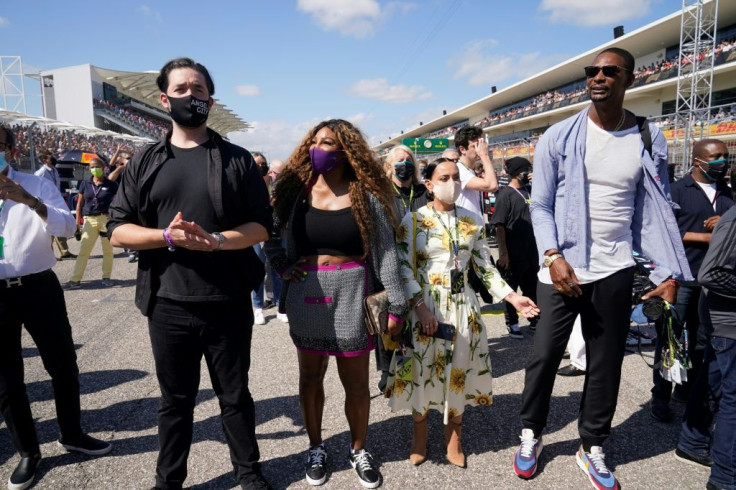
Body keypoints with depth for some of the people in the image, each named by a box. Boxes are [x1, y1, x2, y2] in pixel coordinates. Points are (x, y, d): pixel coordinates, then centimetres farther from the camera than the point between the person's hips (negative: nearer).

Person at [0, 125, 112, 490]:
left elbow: (67, 227, -11)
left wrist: (30, 200, -26)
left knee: (64, 366, 9)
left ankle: (72, 435, 31)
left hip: (39, 287, 0)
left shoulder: (38, 186, 2)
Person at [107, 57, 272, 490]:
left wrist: (216, 239, -20)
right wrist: (167, 235, -16)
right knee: (175, 401, 16)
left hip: (228, 303, -1)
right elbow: (118, 231, 2)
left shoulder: (237, 159, 1)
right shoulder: (145, 162, 6)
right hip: (168, 305, 2)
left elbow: (261, 226, -3)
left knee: (235, 396, 14)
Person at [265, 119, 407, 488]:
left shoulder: (365, 196, -5)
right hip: (306, 296, 2)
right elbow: (270, 232, 13)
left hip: (350, 296, -2)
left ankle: (358, 450, 34)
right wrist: (281, 265, -4)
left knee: (356, 382, 9)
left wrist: (396, 305, -8)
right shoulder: (296, 190, 1)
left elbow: (385, 252, -6)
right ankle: (316, 448, 37)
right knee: (310, 375, 16)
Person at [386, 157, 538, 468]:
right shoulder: (413, 220, -5)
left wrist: (510, 296, -4)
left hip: (462, 307, 3)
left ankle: (454, 441, 31)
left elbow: (485, 267, 7)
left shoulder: (473, 221, 5)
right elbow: (404, 269, -9)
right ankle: (420, 438, 30)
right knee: (423, 370, 7)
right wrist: (421, 307, -18)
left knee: (458, 372, 10)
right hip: (424, 307, -2)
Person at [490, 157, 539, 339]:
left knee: (532, 287, 17)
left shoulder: (528, 191, 8)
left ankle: (534, 320, 31)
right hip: (513, 253, -7)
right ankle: (512, 324, 20)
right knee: (510, 289, 7)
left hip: (531, 251, 7)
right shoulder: (505, 194, -11)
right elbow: (499, 226, -15)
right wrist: (503, 253, -18)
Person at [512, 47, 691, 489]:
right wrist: (553, 256, -15)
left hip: (615, 270, 2)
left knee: (606, 362, 12)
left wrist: (669, 273, -3)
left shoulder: (649, 140, 3)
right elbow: (541, 205, -2)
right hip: (561, 268, -2)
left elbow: (657, 210, 4)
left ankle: (593, 447, 31)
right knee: (545, 356, 5)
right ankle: (532, 434, 28)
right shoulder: (559, 137, -2)